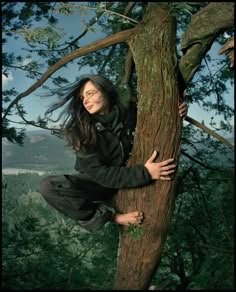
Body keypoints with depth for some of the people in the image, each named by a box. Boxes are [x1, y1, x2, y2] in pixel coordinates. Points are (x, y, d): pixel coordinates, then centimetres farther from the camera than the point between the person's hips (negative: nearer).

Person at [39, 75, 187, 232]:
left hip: (130, 182, 3)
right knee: (48, 186, -28)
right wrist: (144, 173, -36)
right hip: (98, 183, -2)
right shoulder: (81, 130, -20)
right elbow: (98, 173, -26)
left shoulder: (130, 115, -13)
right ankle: (111, 217, -19)